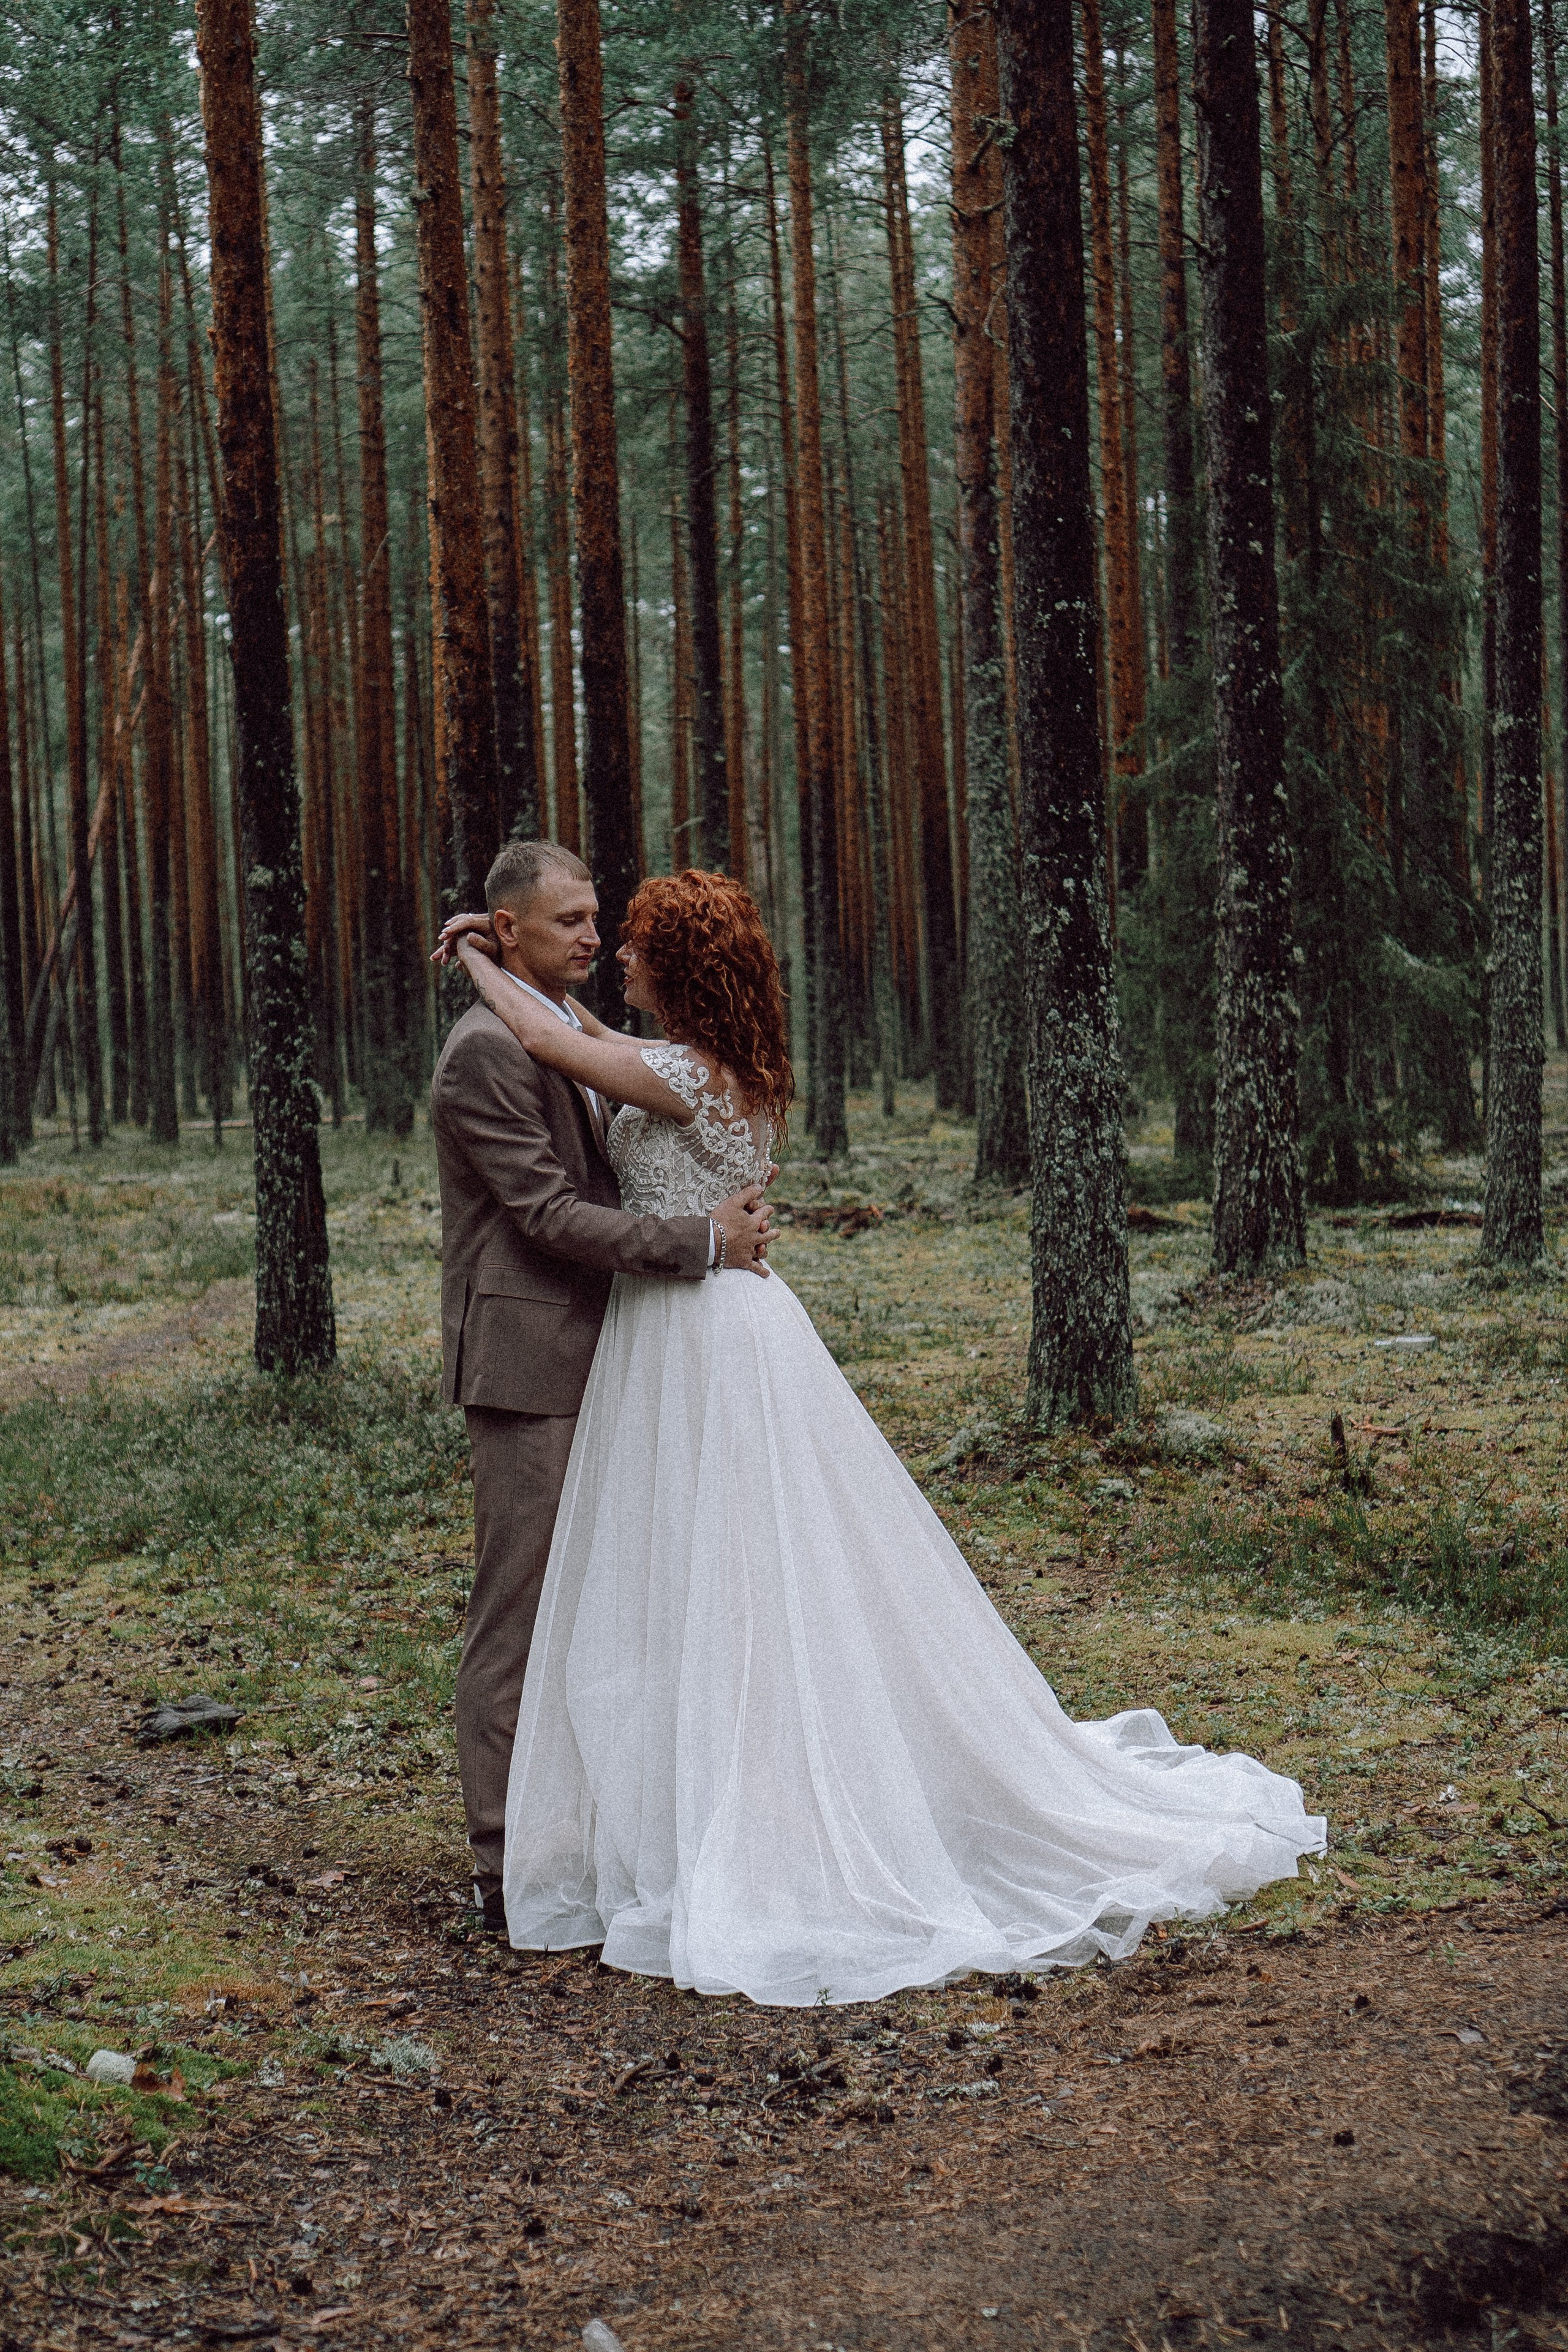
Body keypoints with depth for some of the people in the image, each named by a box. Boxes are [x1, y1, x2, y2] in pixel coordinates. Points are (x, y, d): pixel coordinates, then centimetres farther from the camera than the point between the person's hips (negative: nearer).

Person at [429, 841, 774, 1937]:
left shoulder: (577, 1034, 16)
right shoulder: (486, 1052, -15)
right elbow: (548, 1211, -19)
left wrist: (729, 1208, 5)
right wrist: (703, 1243, -18)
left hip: (592, 1358, 10)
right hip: (527, 1365, -10)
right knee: (522, 1612, -4)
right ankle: (510, 1867, 2)